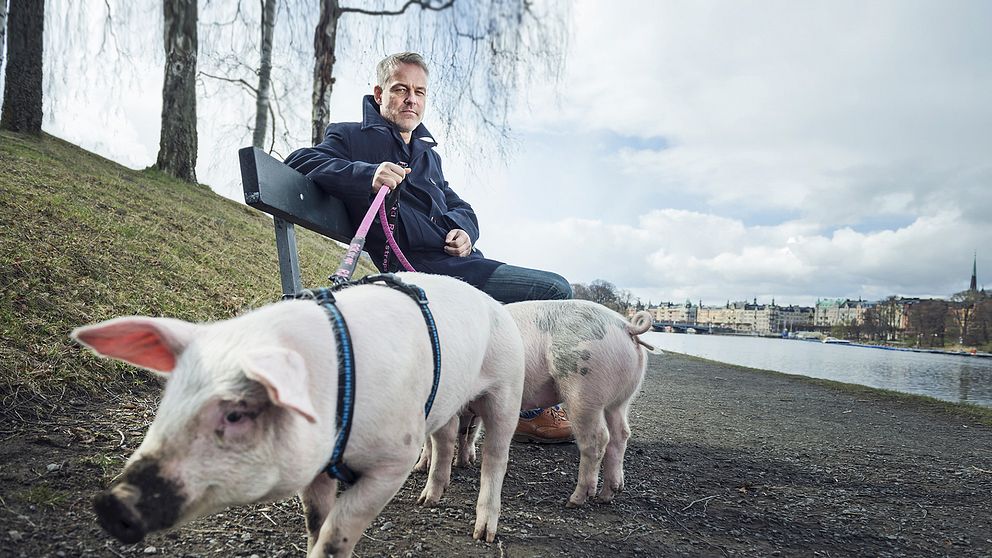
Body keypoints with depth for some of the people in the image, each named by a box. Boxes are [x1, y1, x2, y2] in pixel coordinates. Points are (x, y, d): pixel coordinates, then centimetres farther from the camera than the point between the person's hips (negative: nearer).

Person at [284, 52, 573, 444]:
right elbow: (300, 160, -9)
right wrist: (369, 174, -27)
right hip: (425, 269, -9)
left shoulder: (428, 153, 29)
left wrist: (463, 229, -1)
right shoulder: (353, 136, 7)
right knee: (554, 291, -17)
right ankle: (532, 412, -5)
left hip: (459, 261, 9)